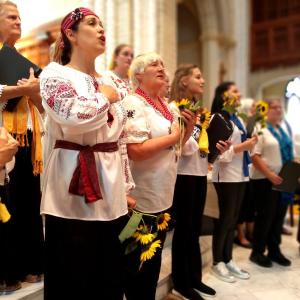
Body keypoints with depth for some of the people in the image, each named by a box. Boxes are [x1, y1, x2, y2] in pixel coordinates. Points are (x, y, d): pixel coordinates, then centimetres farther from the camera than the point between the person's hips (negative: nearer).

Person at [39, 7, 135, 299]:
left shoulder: (108, 82, 16)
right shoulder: (55, 73, -3)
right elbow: (76, 115, -27)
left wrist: (126, 188, 14)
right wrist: (104, 96, -7)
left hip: (110, 192, 6)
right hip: (74, 192, -6)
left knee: (110, 276, 15)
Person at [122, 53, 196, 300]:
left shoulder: (167, 107, 10)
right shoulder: (133, 103, -16)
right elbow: (136, 151, -29)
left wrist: (189, 128, 0)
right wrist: (173, 136, -17)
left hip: (164, 196, 9)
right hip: (142, 199, -9)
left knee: (154, 259, 22)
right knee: (137, 263, 9)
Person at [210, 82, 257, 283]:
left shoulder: (238, 119, 15)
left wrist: (251, 144, -2)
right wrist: (244, 146, -17)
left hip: (240, 174, 8)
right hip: (226, 176, -8)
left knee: (233, 219, 13)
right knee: (226, 218, 1)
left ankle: (228, 260, 26)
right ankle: (218, 263, 17)